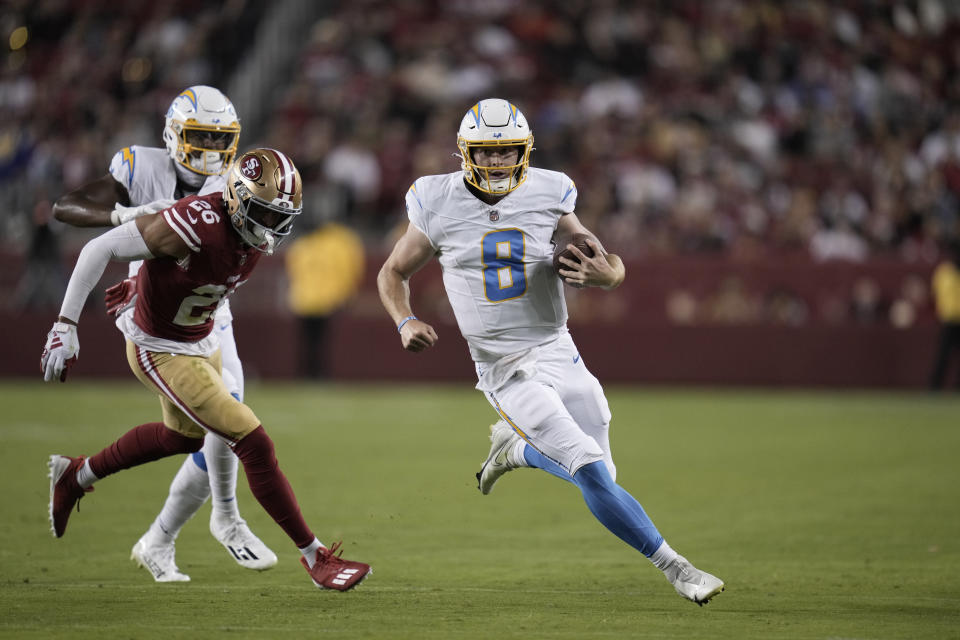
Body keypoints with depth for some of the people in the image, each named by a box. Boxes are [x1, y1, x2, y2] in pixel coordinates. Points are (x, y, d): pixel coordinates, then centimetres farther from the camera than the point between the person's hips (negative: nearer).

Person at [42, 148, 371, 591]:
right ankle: (315, 557, 0)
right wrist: (66, 325, -26)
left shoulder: (255, 233, -10)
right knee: (254, 445, -11)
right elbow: (99, 250, -27)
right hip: (161, 352, -9)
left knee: (183, 436, 32)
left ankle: (74, 476, 52)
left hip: (201, 344, 9)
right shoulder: (195, 225, -34)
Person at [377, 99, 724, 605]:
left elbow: (612, 262, 5)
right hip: (505, 370, -3)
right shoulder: (440, 206, -5)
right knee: (593, 473, -17)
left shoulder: (547, 196, -2)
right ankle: (675, 568, -8)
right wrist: (405, 322, -10)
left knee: (596, 477, 8)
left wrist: (606, 273, -19)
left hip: (558, 353, 3)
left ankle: (516, 448, 35)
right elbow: (392, 273, 10)